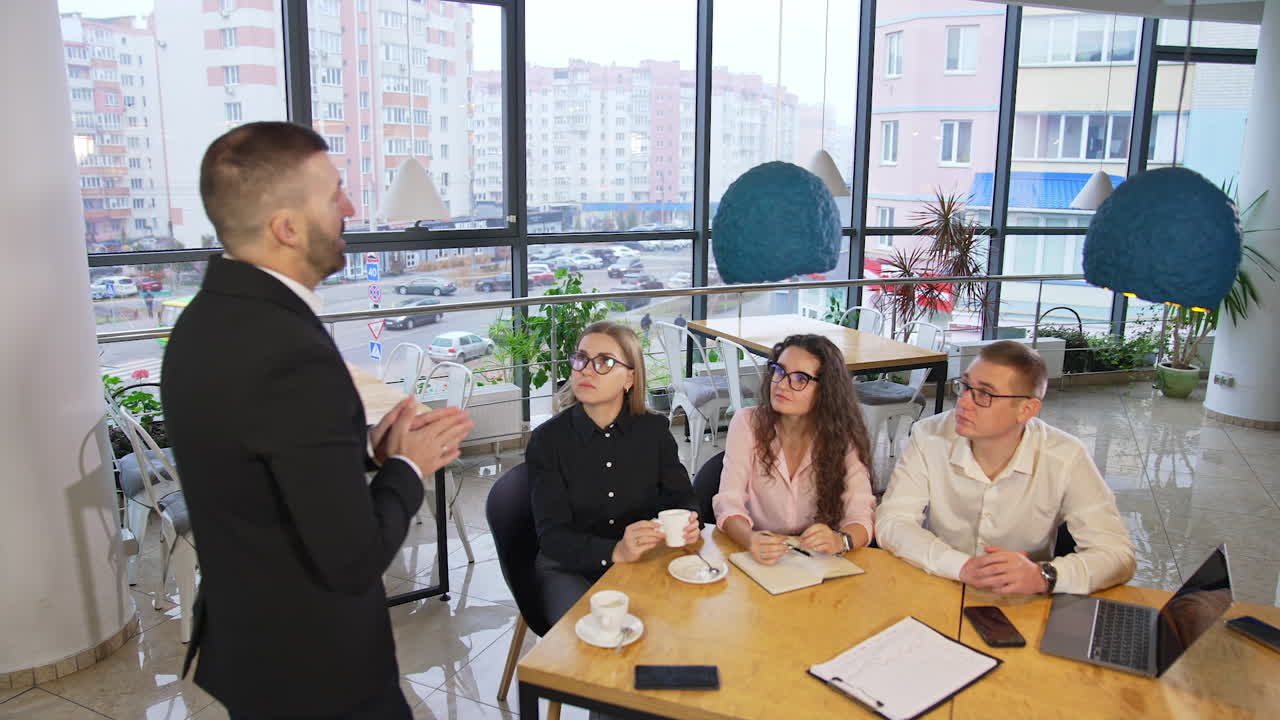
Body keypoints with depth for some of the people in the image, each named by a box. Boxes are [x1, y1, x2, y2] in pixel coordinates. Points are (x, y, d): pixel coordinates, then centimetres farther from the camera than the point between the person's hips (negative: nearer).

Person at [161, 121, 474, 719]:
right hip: (313, 669, -8)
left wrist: (368, 448, 0)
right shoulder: (294, 355, -30)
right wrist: (407, 467, -11)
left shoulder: (206, 319, -1)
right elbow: (354, 559, -26)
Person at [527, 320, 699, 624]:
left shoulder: (654, 429, 0)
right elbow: (552, 535, -14)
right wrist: (615, 552, -33)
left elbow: (682, 497, 7)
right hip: (568, 568, -3)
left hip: (644, 564, 3)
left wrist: (688, 524, -19)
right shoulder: (547, 439, -8)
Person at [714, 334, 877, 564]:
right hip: (758, 558, 1)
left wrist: (840, 540, -32)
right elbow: (728, 502, -12)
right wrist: (751, 539, -32)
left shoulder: (844, 436, -3)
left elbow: (861, 514, -10)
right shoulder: (747, 423, -5)